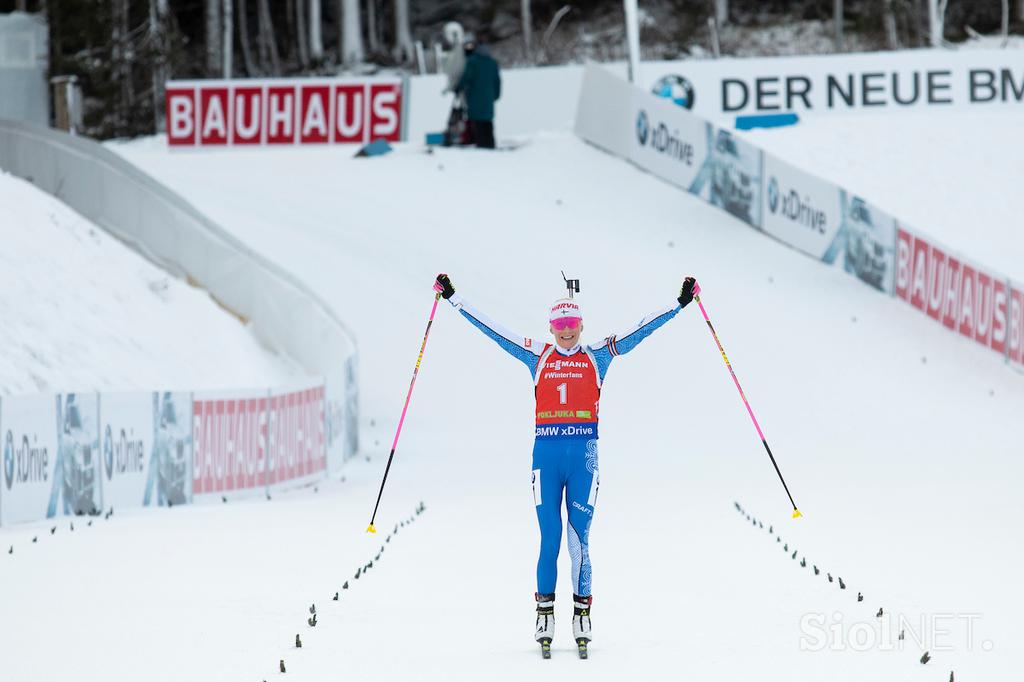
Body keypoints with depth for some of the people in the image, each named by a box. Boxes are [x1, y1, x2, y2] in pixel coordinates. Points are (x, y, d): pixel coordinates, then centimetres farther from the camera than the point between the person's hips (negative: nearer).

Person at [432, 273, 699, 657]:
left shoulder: (597, 357, 9)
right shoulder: (537, 356, 9)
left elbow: (640, 332, 9)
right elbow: (492, 331, 11)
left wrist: (681, 303, 7)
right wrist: (453, 298, 11)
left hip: (583, 455, 0)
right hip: (546, 453, 0)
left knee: (579, 539, -2)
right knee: (549, 538, -2)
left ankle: (582, 616, 5)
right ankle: (545, 616, 4)